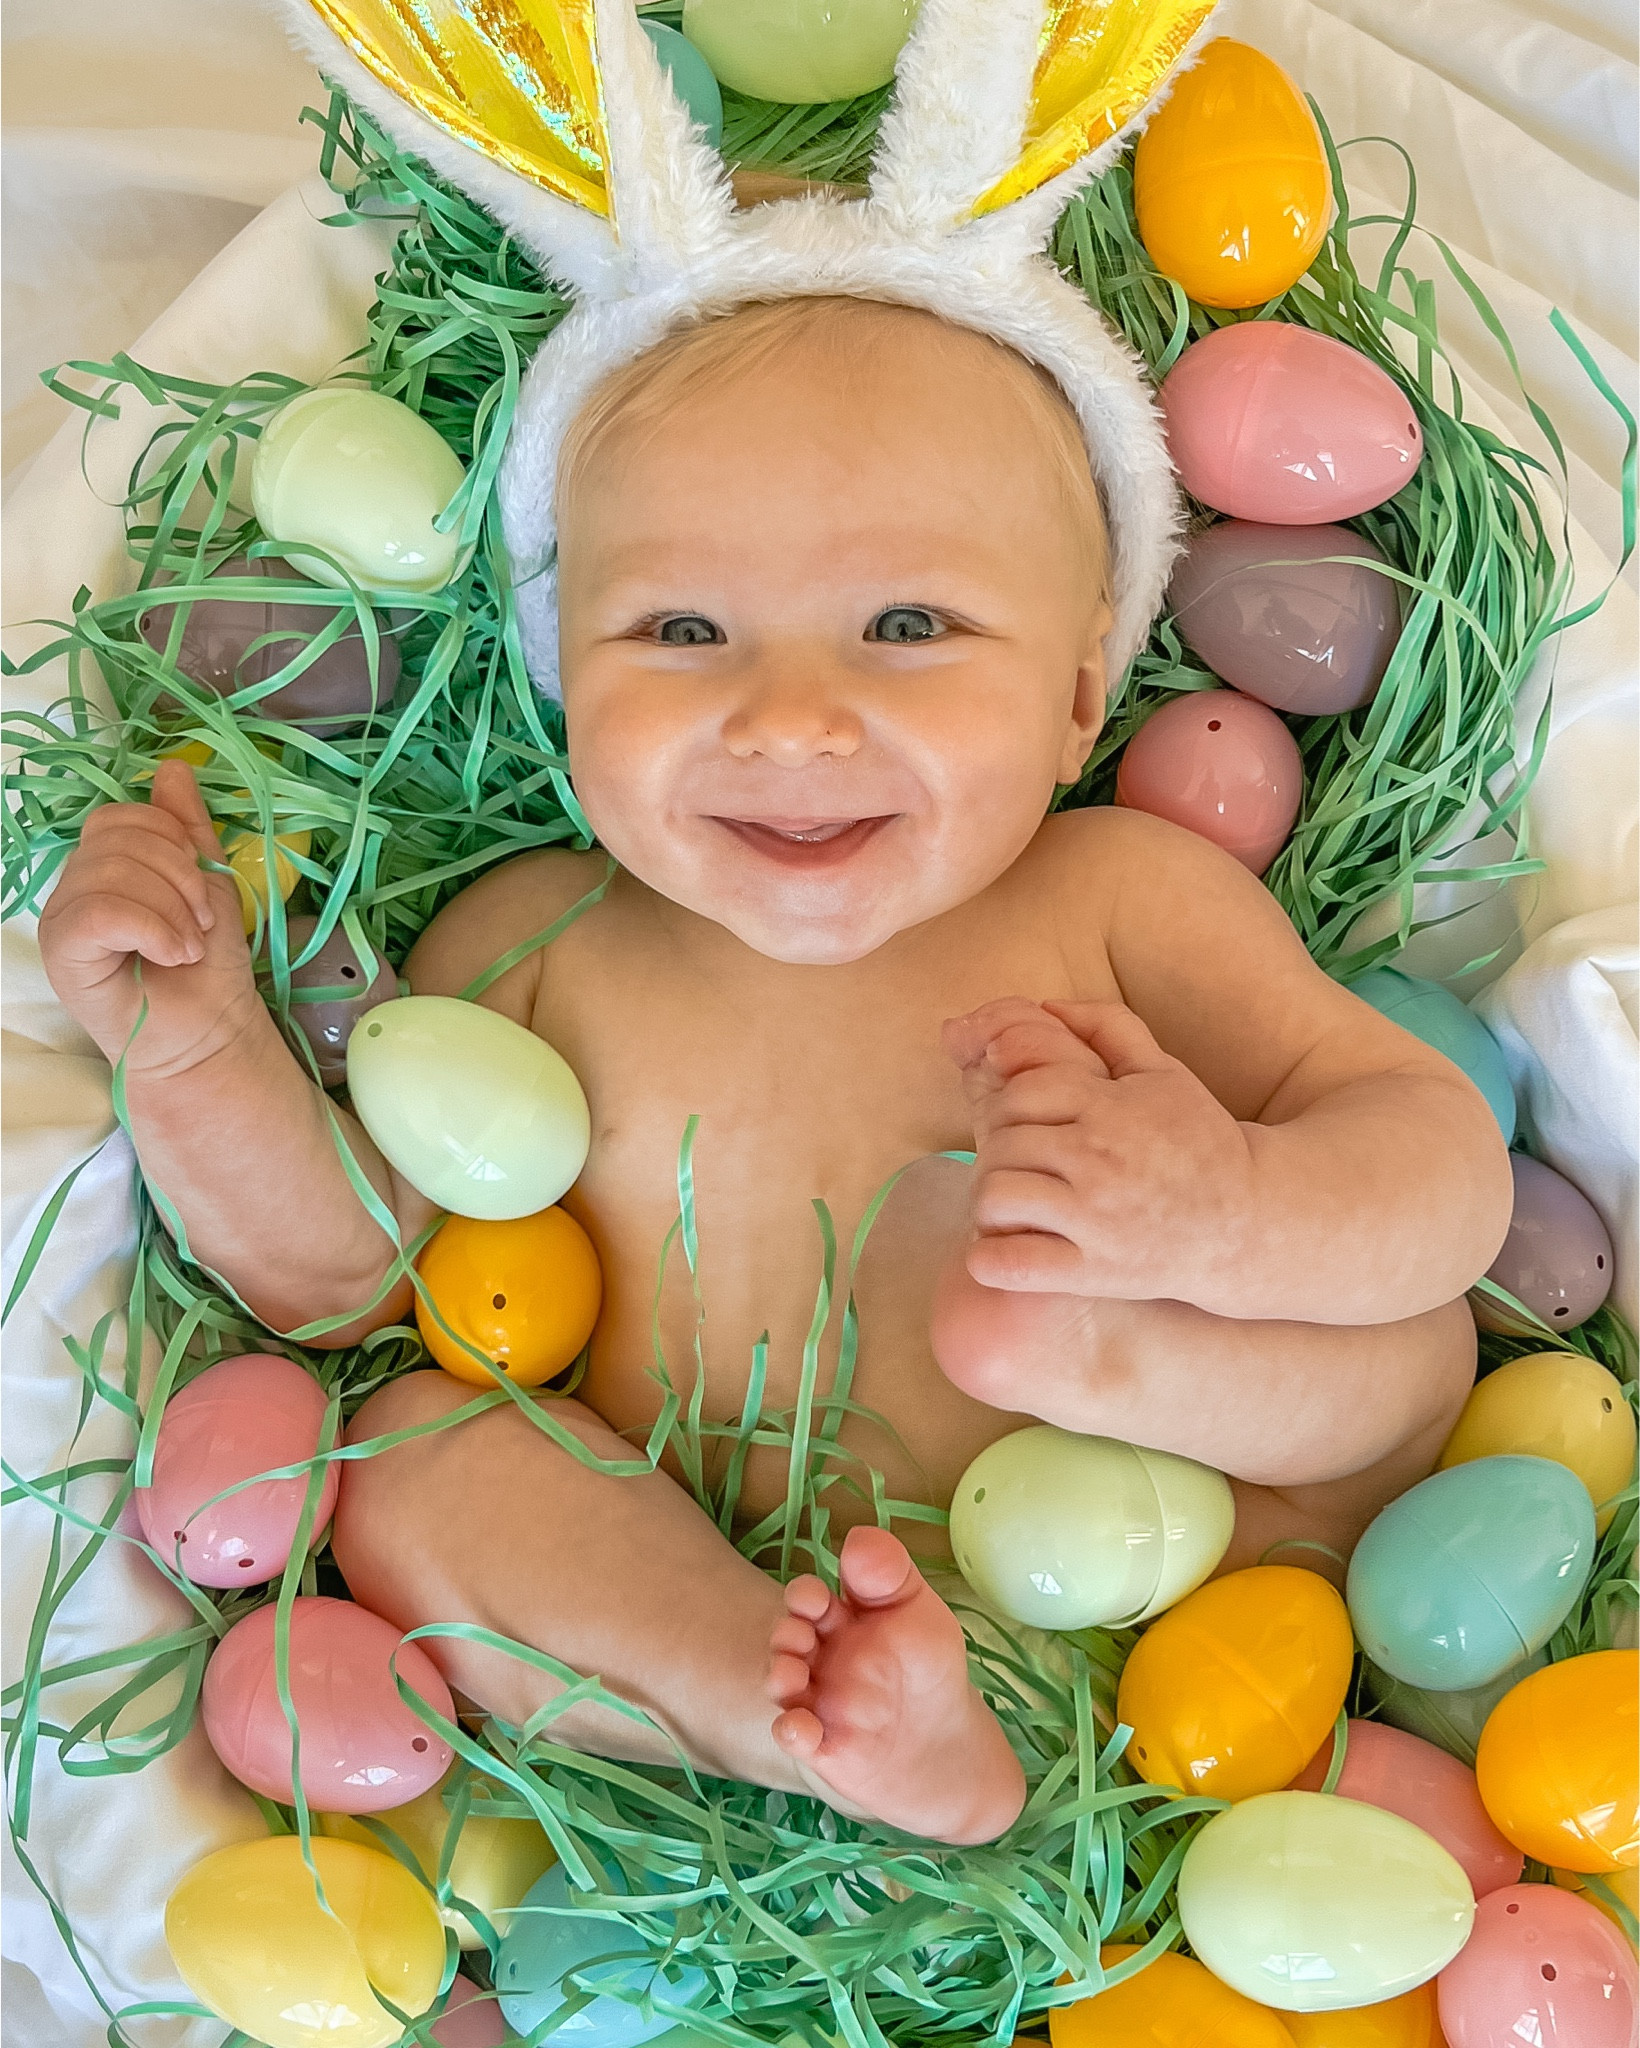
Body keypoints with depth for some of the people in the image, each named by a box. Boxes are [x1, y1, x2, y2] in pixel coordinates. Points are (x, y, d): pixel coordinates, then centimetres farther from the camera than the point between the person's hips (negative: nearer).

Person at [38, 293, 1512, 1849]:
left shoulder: (1126, 898, -7)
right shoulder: (535, 942, -1)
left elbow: (1450, 1163, -12)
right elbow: (335, 1269, 4)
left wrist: (1230, 1210, -34)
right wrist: (193, 1043, -13)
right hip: (681, 1626, 1)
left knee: (1407, 1343, -13)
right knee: (408, 1452, -19)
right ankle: (826, 1739, -30)